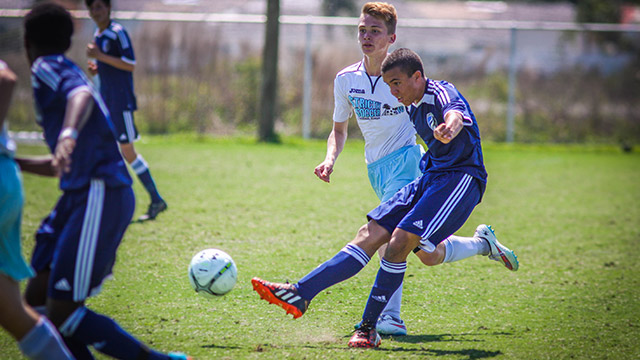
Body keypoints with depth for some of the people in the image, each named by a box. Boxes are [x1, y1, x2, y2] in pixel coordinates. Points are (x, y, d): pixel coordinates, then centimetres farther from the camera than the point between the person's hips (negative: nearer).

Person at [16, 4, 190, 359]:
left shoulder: (48, 69, -3)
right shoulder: (67, 72, 26)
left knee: (61, 311, -12)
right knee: (36, 298, 7)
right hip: (80, 196, 9)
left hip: (99, 198, -9)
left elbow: (82, 96, -29)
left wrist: (68, 133, -48)